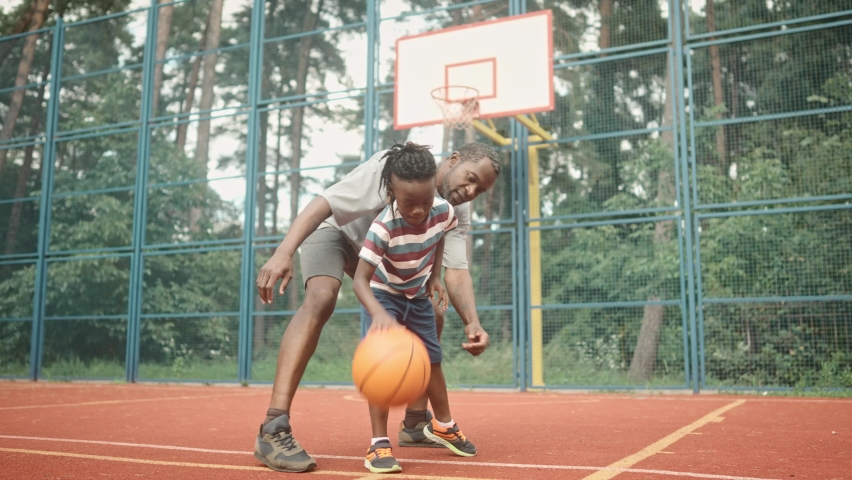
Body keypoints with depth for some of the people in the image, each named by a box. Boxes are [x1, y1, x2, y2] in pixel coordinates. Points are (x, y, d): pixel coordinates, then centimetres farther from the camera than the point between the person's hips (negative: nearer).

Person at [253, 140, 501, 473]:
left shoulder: (457, 211, -15)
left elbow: (456, 271, -23)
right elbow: (323, 204, -41)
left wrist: (472, 323, -43)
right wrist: (283, 253, -55)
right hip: (332, 230, -7)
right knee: (321, 299, -34)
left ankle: (415, 423, 11)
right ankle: (273, 431, -36)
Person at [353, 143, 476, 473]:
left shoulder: (443, 211, -23)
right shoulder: (383, 227, -37)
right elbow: (360, 279, -40)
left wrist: (435, 277, -1)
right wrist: (379, 314, -57)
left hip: (418, 296, 5)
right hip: (382, 295, -5)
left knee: (432, 360, 14)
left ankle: (443, 425, 37)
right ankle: (379, 443, -10)